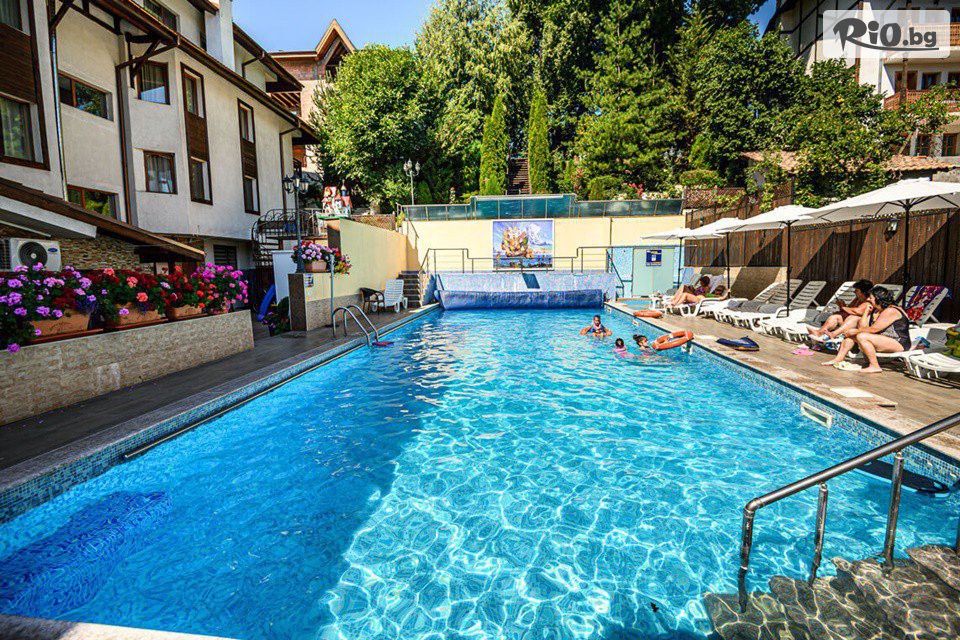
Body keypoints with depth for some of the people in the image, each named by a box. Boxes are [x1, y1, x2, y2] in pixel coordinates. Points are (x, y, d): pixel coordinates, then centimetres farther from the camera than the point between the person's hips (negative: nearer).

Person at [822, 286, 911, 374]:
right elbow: (862, 326, 4)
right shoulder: (875, 310, 12)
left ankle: (875, 366, -23)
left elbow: (873, 329, -22)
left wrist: (855, 331, -12)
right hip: (882, 340, 10)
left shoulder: (891, 311, -17)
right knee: (850, 334, 4)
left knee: (861, 336, -29)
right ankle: (838, 359, -1)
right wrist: (867, 311, 1)